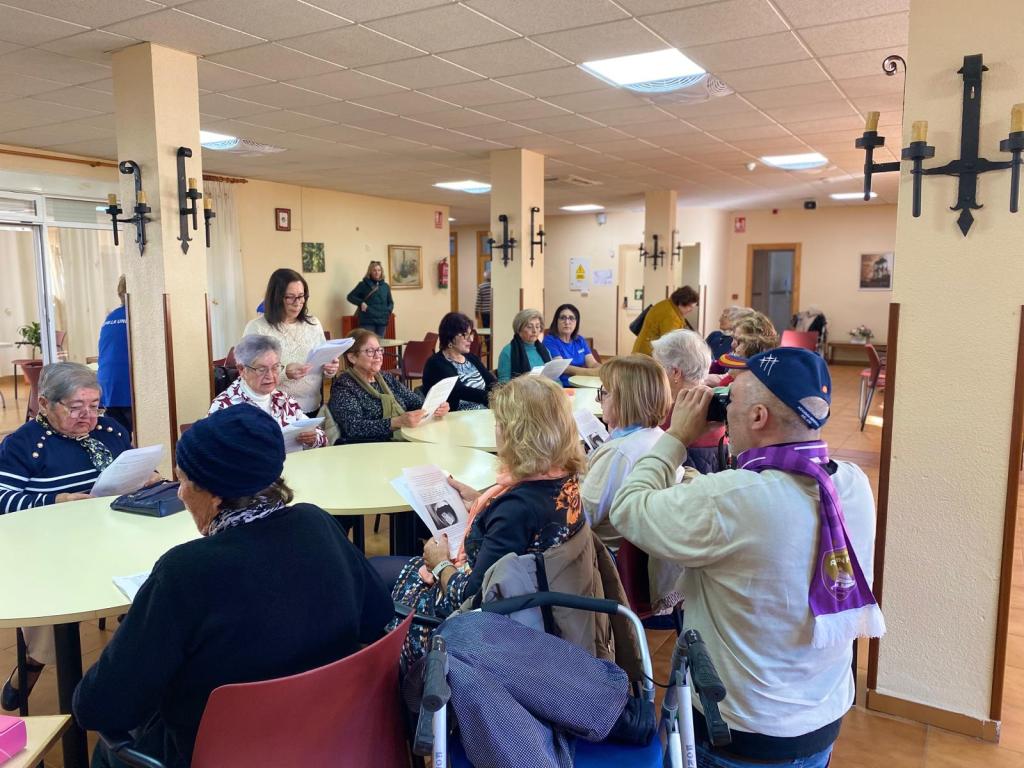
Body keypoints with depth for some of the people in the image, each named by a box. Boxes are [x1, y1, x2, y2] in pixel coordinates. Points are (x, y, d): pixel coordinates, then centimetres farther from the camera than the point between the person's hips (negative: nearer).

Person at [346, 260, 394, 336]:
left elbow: (390, 302, 24)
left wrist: (389, 310, 4)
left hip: (382, 321, 4)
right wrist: (361, 302, -12)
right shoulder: (363, 285, 2)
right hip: (367, 321, -4)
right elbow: (350, 297, 4)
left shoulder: (385, 286, 14)